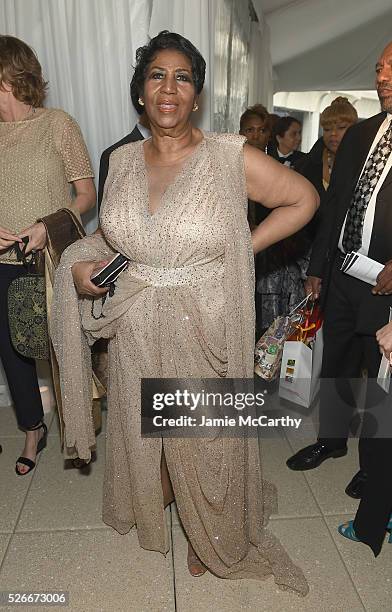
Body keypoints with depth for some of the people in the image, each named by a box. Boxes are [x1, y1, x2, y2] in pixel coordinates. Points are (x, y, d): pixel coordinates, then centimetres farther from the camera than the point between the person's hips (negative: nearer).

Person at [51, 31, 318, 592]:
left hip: (204, 333, -4)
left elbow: (303, 198, -3)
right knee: (141, 428, 22)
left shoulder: (231, 158, -11)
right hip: (135, 333, 4)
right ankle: (152, 504, 56)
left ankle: (210, 533, 46)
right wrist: (82, 265, -3)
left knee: (204, 439, 15)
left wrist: (245, 248, -10)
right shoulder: (121, 161, 3)